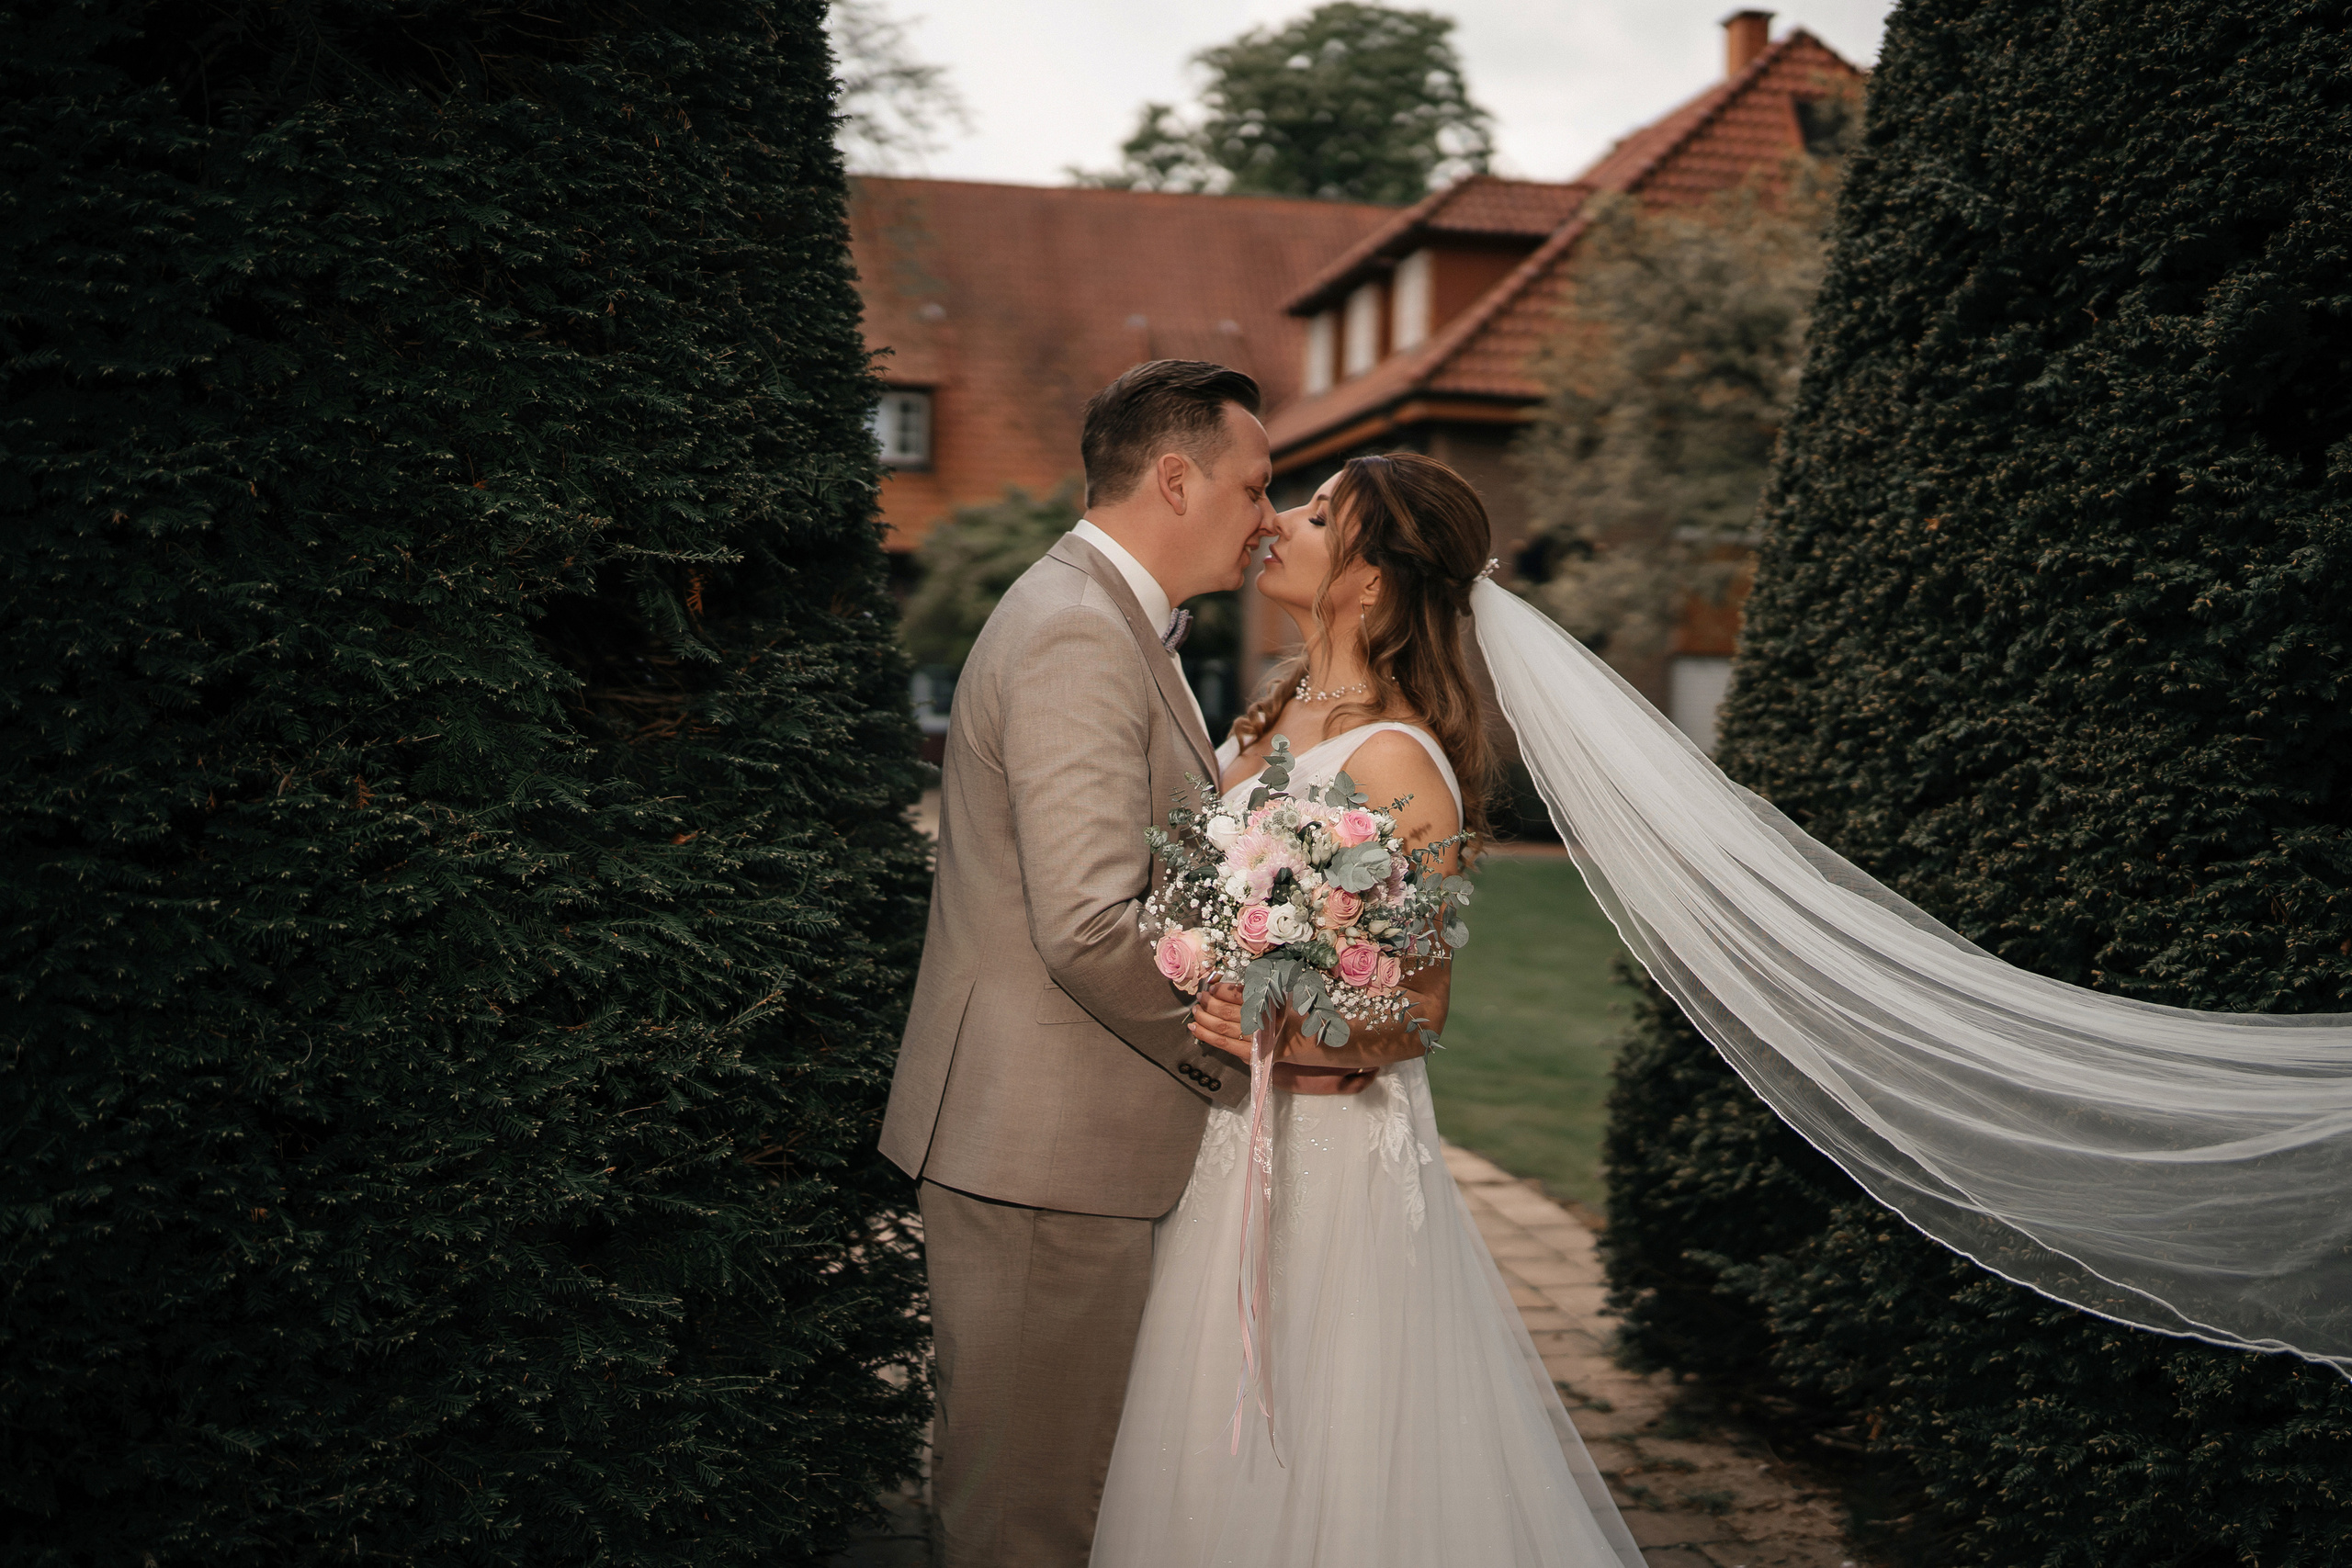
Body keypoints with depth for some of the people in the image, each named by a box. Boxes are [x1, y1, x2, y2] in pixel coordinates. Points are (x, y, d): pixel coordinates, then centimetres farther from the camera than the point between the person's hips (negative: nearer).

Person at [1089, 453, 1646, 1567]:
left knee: (1316, 1455, 7)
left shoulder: (1396, 763, -20)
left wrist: (1291, 1041, -33)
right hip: (1227, 1133, 8)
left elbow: (1419, 1008, -19)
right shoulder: (1279, 713, 5)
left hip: (1328, 1136, -8)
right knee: (1212, 1446, 21)